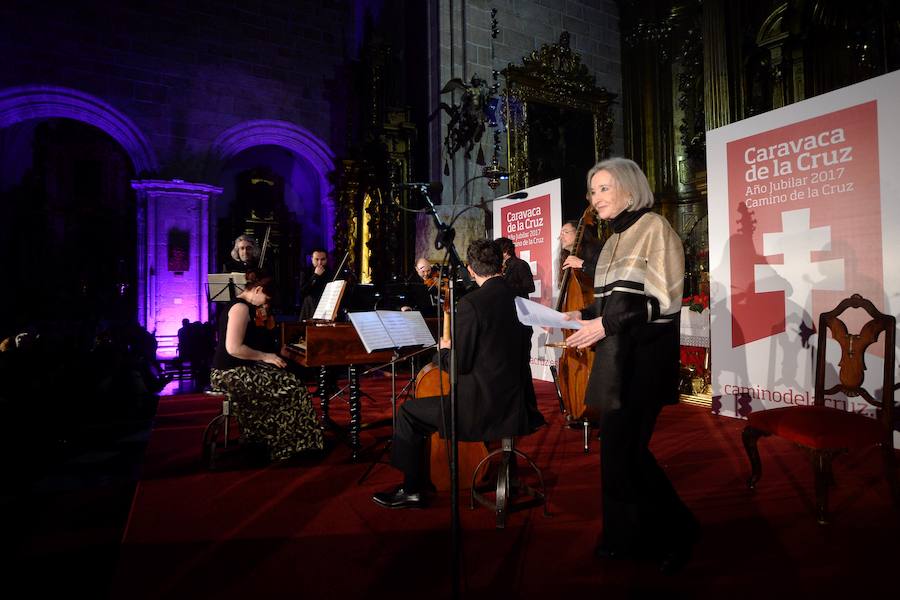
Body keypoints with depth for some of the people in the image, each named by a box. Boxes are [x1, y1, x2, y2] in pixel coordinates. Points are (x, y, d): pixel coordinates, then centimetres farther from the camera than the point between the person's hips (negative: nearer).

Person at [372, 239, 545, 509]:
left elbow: (459, 364, -15)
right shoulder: (517, 296, 2)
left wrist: (444, 350, 5)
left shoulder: (471, 303, -18)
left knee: (408, 413, 8)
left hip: (487, 406, -8)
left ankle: (412, 490, 19)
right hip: (517, 403, 8)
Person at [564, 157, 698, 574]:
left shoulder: (653, 227, -7)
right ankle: (627, 536, 26)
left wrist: (606, 325, -18)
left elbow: (664, 299, -15)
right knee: (621, 447, 11)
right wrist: (583, 315, 5)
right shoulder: (615, 240, 17)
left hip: (644, 355, -8)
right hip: (618, 354, 8)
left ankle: (675, 532, 16)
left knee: (623, 449, -5)